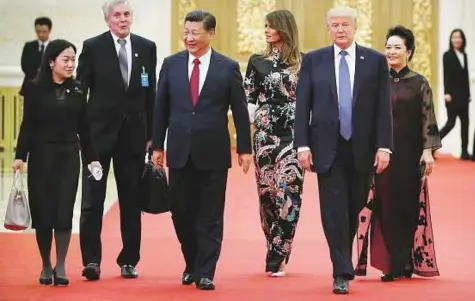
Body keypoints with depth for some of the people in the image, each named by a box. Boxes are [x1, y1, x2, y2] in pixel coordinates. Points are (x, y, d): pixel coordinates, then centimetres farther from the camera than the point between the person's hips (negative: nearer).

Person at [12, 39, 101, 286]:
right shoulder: (35, 88, -3)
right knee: (42, 211, 1)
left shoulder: (77, 89, 5)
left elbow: (83, 127, 9)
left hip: (69, 156, 2)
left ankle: (60, 267, 3)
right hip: (41, 156, -2)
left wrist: (92, 157, 7)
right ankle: (46, 266, 12)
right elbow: (27, 125, -3)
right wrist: (20, 155, -11)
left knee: (64, 212, -2)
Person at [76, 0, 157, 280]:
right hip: (99, 132, -2)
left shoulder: (147, 47, 5)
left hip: (134, 134, 2)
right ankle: (91, 260, 3)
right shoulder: (93, 47, -2)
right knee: (93, 199, -2)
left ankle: (129, 260, 17)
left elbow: (151, 94, 8)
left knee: (132, 200, 8)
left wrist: (151, 134, 5)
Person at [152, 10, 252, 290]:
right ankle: (192, 265, 25)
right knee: (181, 212, 7)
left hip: (213, 152, -2)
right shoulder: (171, 64, 4)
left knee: (210, 216, 2)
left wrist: (245, 148, 1)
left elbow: (240, 110, 2)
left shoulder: (228, 67, -1)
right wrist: (158, 145, 6)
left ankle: (205, 272, 8)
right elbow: (161, 108, 8)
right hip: (180, 151, 2)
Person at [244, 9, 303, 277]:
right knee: (267, 193, 5)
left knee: (289, 194, -10)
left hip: (293, 135, -2)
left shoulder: (303, 62, 4)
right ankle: (277, 255, 17)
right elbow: (249, 100, 7)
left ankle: (277, 257, -6)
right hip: (265, 135, 2)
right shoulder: (258, 62, 9)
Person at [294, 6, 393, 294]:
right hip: (327, 149, -1)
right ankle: (342, 272, -3)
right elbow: (302, 106, 2)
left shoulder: (375, 60, 3)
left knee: (354, 210, 9)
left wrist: (384, 146, -7)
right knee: (334, 211, -5)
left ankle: (344, 261, 28)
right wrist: (302, 145, -6)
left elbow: (383, 107, 1)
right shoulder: (313, 60, 4)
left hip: (362, 150, 1)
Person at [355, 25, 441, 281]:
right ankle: (392, 262, 3)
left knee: (407, 205, 1)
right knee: (385, 206, -2)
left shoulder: (419, 83, 2)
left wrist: (428, 150, -10)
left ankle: (404, 264, 9)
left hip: (409, 154, -2)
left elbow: (427, 119, -2)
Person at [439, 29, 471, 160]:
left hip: (463, 95, 7)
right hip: (453, 95, -7)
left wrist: (468, 94, 12)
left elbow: (466, 76, 14)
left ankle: (464, 152, 7)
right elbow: (446, 75, -11)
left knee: (465, 122, 4)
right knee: (451, 122, -8)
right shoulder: (448, 55, -4)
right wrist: (447, 93, -19)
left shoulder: (464, 55, 13)